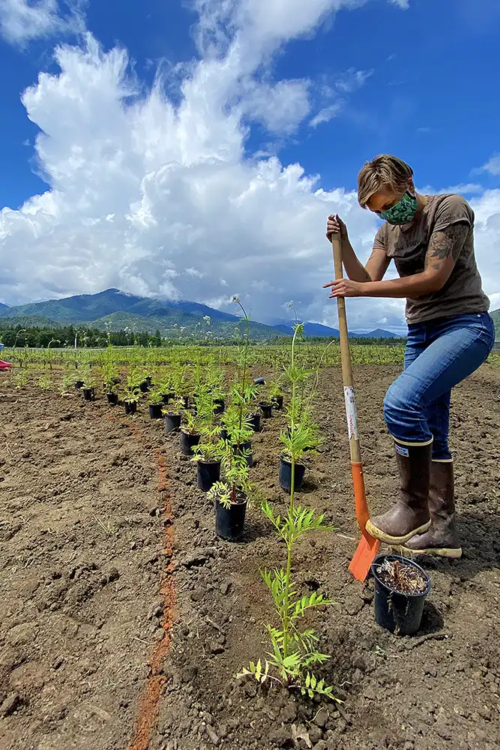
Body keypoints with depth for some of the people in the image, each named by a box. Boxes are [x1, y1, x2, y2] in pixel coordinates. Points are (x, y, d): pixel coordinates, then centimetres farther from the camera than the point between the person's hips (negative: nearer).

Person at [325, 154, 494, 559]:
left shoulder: (450, 207, -7)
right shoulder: (388, 232, 14)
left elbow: (434, 279, -17)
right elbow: (367, 281, 7)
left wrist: (360, 290, -17)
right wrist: (343, 244, -4)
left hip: (464, 325, -7)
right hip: (421, 332, 8)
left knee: (401, 401, -28)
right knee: (429, 430, 5)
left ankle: (414, 506, -9)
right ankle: (442, 528, 15)